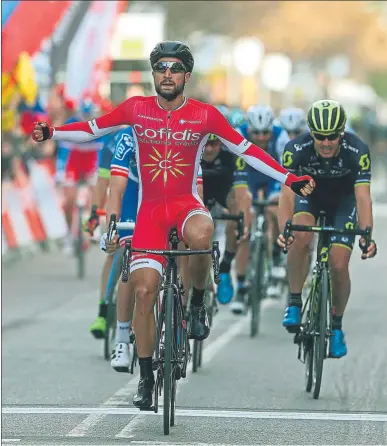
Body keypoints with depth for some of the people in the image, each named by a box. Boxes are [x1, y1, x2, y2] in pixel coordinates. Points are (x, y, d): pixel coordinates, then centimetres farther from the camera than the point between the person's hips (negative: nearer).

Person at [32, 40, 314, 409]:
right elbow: (92, 130, 8)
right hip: (150, 209, 2)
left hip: (186, 202, -2)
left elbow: (245, 150, 2)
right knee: (144, 290, -8)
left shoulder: (204, 115, -4)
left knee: (201, 235, -39)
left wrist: (289, 179, -3)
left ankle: (197, 302, -10)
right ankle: (146, 376, 7)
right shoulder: (136, 108, -1)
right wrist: (51, 133, -7)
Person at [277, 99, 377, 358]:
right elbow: (287, 192, -36)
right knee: (301, 236, -32)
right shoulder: (297, 149, -31)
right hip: (310, 195, 0)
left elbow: (363, 196, -36)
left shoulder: (357, 151, -32)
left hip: (343, 200, 0)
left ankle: (337, 327, 11)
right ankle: (294, 303, -15)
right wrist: (284, 229, -52)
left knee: (339, 265, -12)